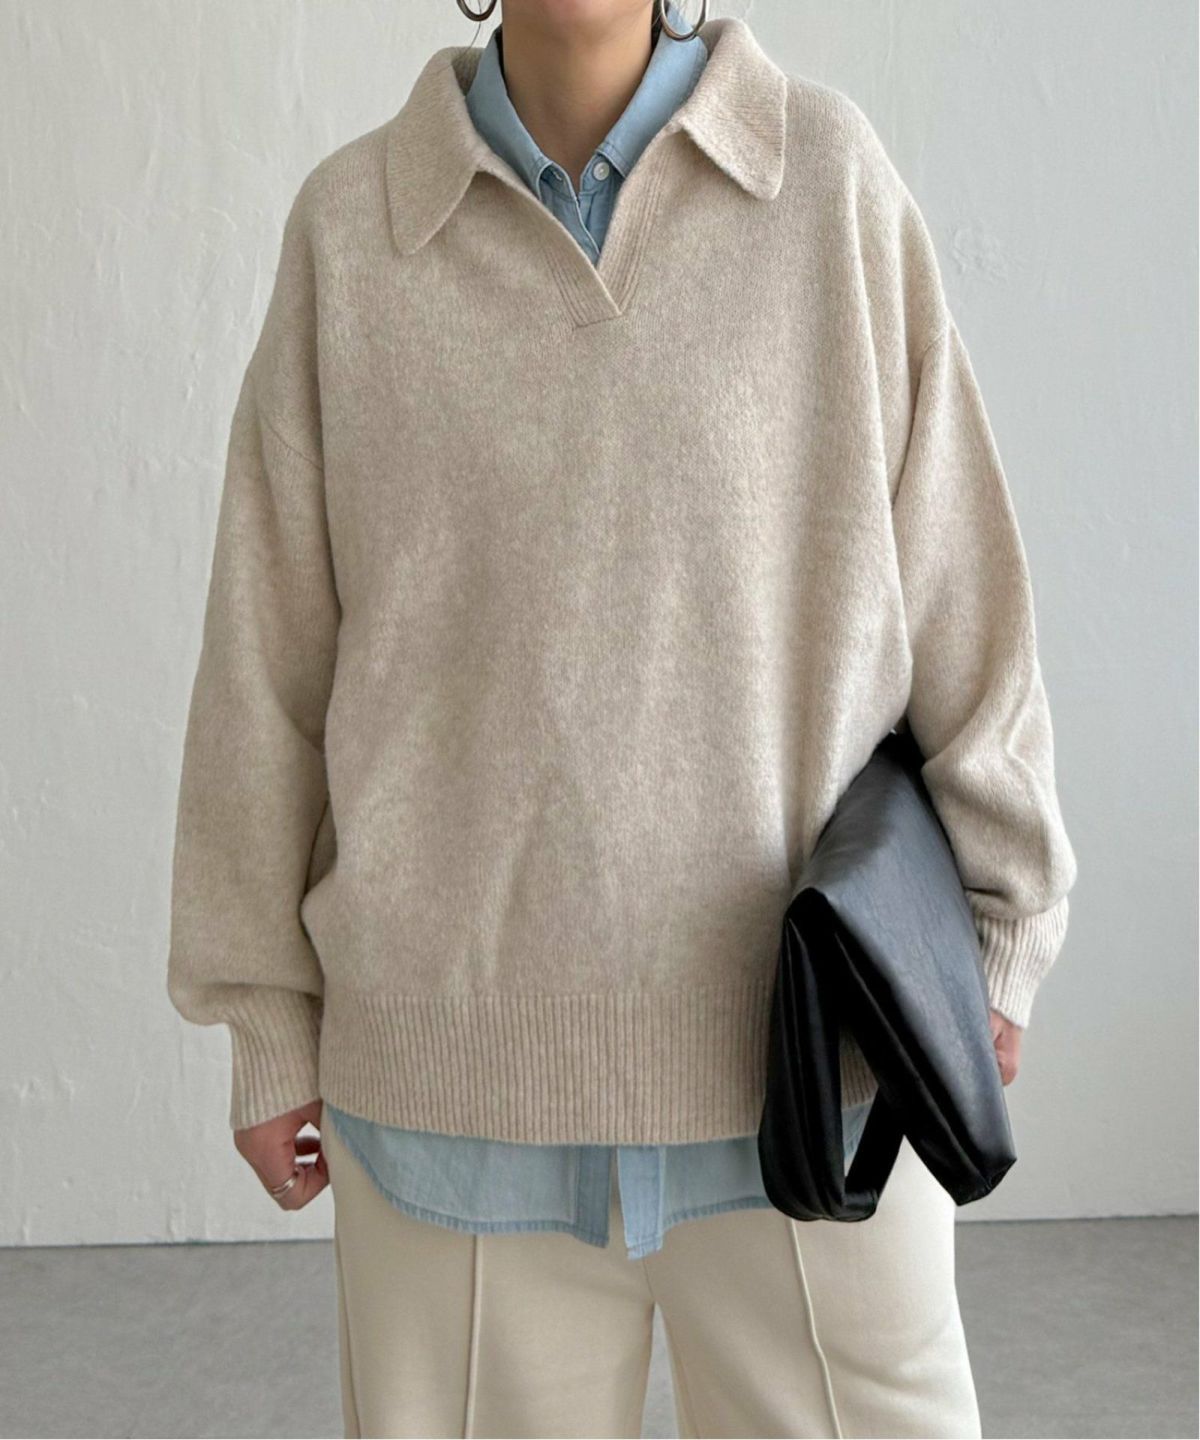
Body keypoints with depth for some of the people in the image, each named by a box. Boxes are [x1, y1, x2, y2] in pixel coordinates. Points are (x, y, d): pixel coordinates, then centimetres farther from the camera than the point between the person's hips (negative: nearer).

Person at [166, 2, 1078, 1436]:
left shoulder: (831, 174, -1)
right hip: (456, 1068, 1)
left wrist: (997, 927, 6)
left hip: (805, 1050, 0)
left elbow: (954, 580, 3)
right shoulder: (348, 224, 1)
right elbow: (270, 651, 5)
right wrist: (269, 1021, 7)